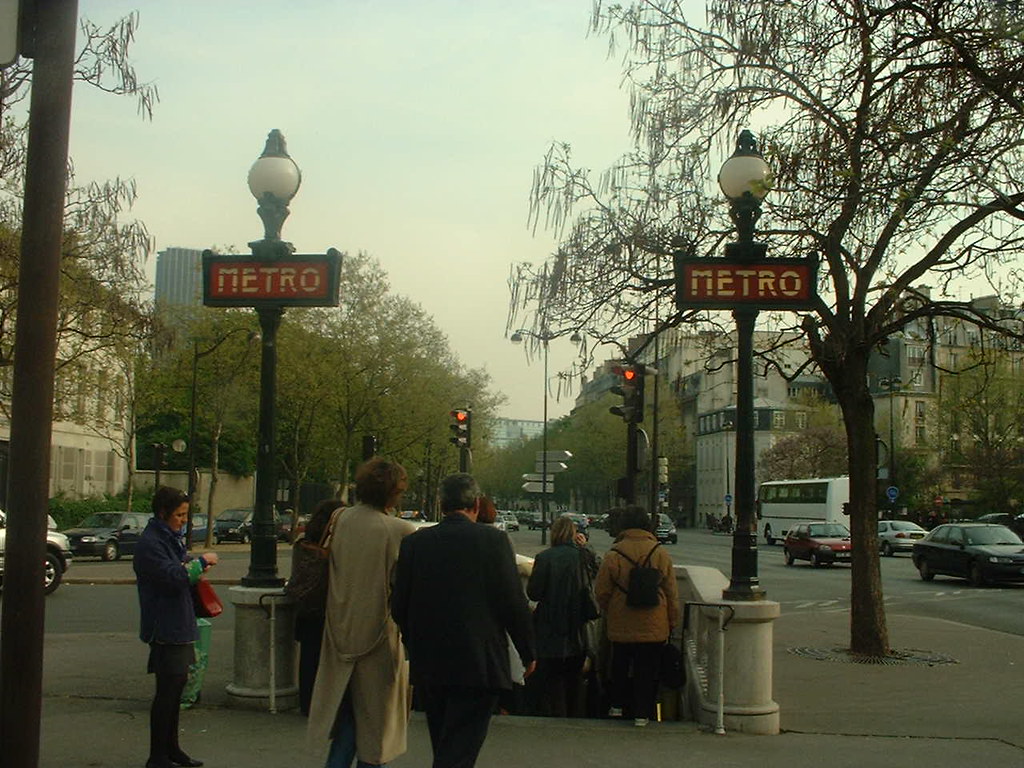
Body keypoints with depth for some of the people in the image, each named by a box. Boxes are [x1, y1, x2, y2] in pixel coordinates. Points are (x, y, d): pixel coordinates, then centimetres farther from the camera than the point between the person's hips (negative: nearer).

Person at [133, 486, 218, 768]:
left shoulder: (173, 537, 14)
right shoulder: (149, 543, -16)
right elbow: (173, 576, -26)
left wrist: (197, 566, 4)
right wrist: (201, 561, -14)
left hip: (179, 624, 10)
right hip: (165, 626, -10)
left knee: (177, 684, 17)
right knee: (167, 690, -5)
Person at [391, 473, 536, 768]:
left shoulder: (414, 543, 1)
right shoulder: (493, 540, -9)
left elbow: (399, 606, 5)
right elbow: (514, 602, -9)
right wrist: (528, 653, 4)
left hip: (427, 664, 4)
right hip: (478, 665, -4)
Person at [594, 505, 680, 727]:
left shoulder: (613, 555, -9)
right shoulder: (661, 554, -4)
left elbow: (601, 592, -2)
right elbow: (672, 592, 2)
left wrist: (609, 613, 17)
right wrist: (673, 622, 12)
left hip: (621, 624, 0)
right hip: (653, 625, 0)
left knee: (620, 666, 18)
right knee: (647, 668, 8)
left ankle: (617, 705, 28)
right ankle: (642, 713, 9)